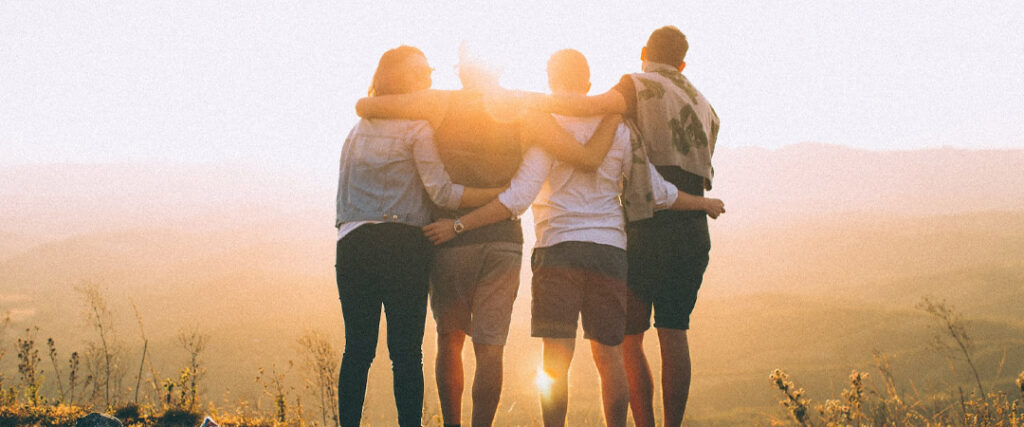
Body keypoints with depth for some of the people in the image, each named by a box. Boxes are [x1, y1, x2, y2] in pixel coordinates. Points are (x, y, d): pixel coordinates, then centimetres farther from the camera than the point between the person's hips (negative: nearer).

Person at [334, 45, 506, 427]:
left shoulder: (358, 130, 19)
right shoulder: (417, 127, -1)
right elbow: (442, 192, -9)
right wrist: (504, 193, -7)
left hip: (352, 244, 5)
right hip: (401, 245, -5)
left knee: (357, 349, 6)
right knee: (406, 352, -3)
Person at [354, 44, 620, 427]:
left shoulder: (442, 104, -3)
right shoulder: (526, 112, -1)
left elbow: (364, 106, -4)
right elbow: (589, 159, -5)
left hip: (450, 237, 0)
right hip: (504, 239, 0)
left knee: (449, 340, 14)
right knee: (489, 348, 2)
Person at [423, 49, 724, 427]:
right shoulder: (617, 130, 10)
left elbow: (518, 198, -12)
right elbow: (658, 193, 12)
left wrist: (458, 225, -11)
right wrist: (704, 204, 30)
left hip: (559, 246, -4)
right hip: (609, 250, 4)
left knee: (556, 359, -5)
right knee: (609, 357, 9)